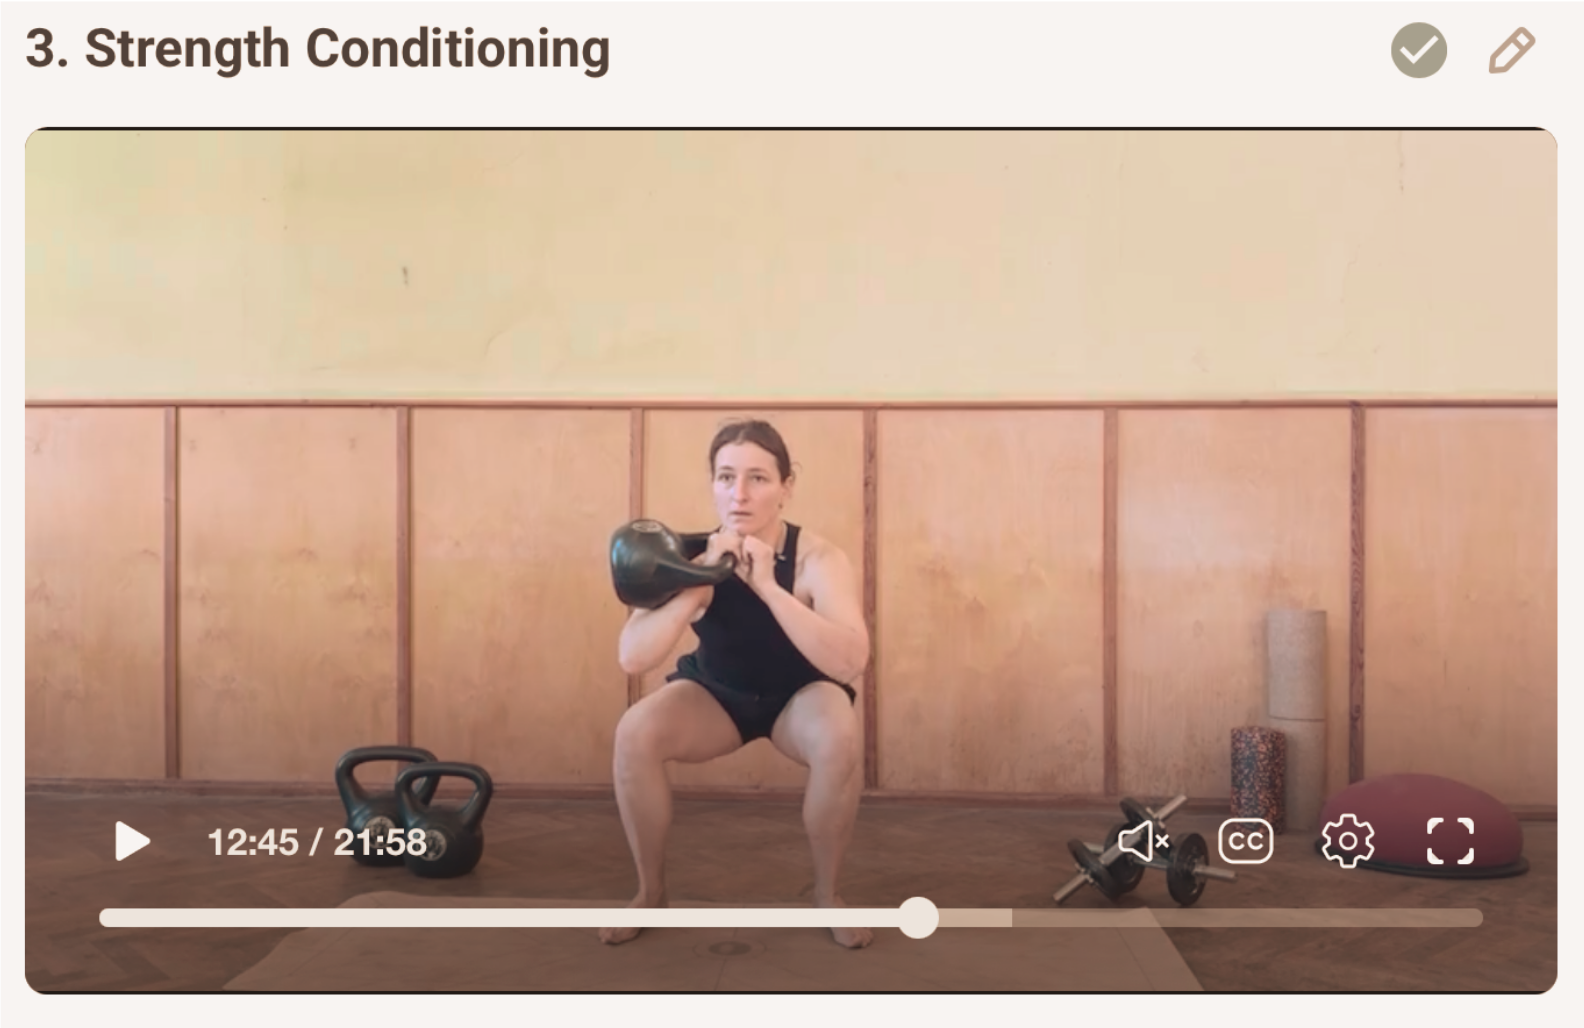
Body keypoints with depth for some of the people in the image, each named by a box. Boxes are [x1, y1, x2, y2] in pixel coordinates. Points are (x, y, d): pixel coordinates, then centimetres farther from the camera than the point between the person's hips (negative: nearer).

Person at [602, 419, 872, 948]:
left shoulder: (818, 558, -27)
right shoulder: (692, 555, -21)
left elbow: (851, 662, -41)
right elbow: (632, 658, -31)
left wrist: (767, 586, -47)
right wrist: (700, 581, -41)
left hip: (799, 696, -2)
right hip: (715, 693, 2)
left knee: (840, 740, -34)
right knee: (634, 732, -25)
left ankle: (826, 893, -7)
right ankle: (651, 891, -1)